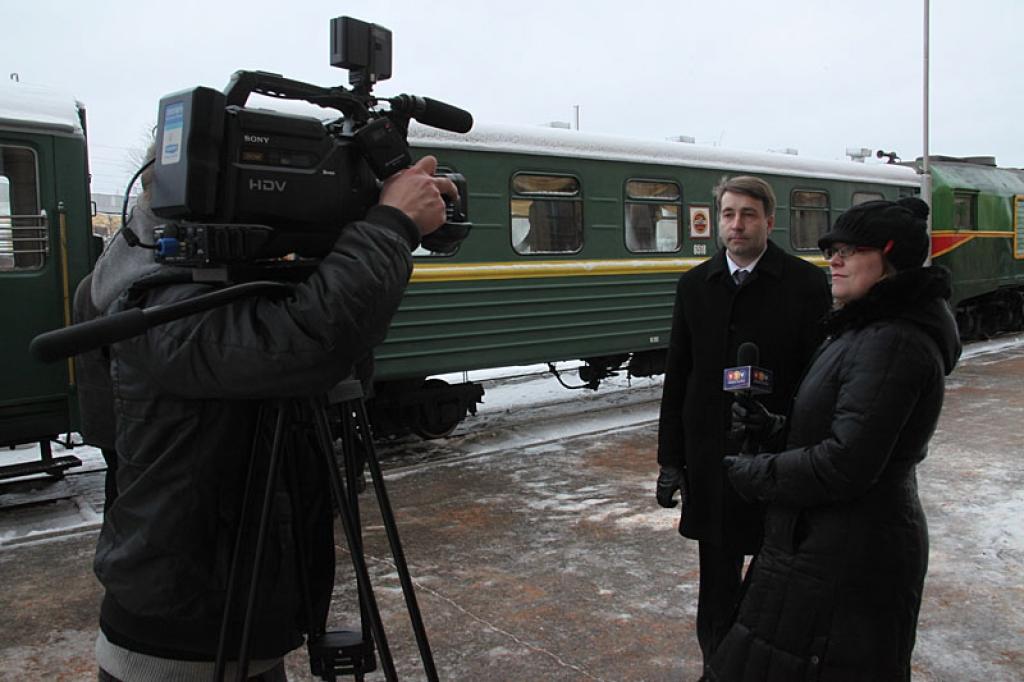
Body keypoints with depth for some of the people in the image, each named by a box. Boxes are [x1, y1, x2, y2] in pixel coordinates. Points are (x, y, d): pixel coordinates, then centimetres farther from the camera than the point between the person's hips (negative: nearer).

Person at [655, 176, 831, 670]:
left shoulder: (805, 284, -6)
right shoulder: (695, 284, 3)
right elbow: (676, 378, 5)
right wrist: (671, 459, 4)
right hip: (712, 458, 3)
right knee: (718, 579, 14)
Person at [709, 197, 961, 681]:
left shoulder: (892, 344, -23)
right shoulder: (869, 331, 11)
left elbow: (846, 464, -27)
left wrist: (750, 475, -15)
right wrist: (773, 420, 2)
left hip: (847, 561, -10)